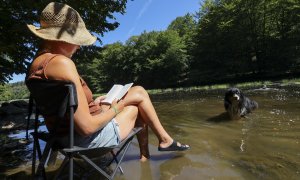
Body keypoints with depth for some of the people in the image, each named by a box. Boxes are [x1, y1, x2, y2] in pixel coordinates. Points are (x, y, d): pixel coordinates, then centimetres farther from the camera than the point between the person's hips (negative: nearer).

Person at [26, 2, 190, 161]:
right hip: (88, 137, -9)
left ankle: (144, 155, 31)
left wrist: (90, 103, 9)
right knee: (139, 93, 7)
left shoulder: (35, 65, 4)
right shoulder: (61, 62, -26)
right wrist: (114, 110, -10)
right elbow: (87, 127, -27)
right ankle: (165, 140, 25)